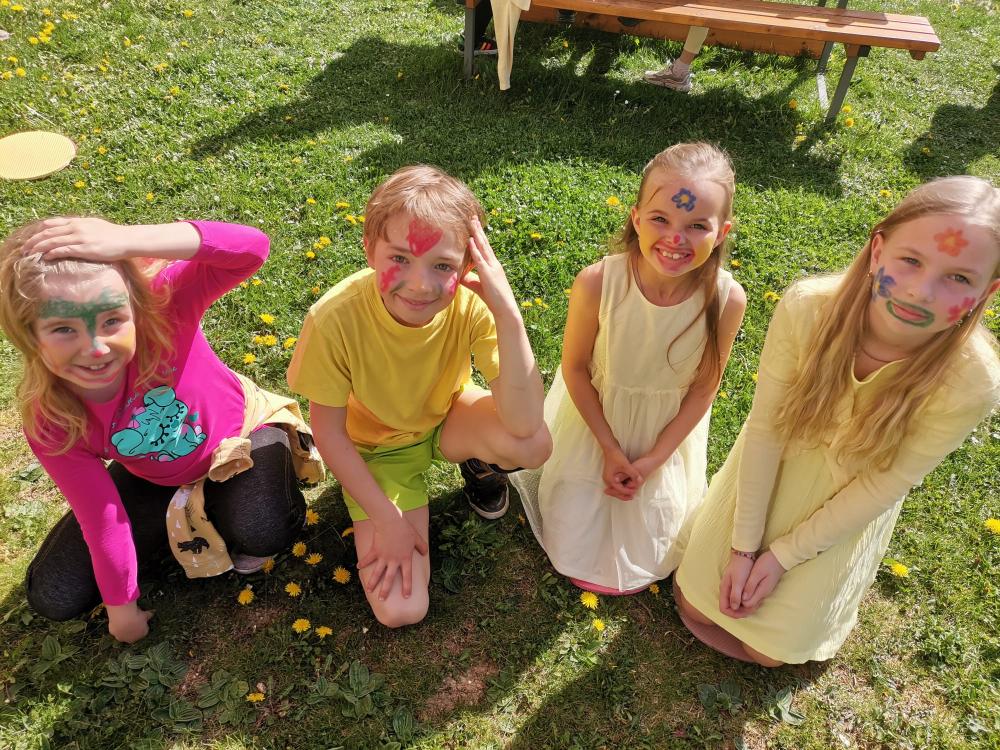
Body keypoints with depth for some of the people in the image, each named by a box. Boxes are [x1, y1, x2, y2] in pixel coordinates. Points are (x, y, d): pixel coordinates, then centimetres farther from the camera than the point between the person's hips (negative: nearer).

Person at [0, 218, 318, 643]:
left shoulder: (162, 307, -35)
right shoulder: (52, 424, -27)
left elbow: (251, 248, -51)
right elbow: (101, 520, -14)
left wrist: (127, 240, -59)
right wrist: (121, 606, -2)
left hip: (240, 433, -2)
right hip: (155, 477, 3)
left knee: (262, 535, -32)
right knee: (53, 597, -1)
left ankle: (211, 508, 5)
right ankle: (189, 517, 15)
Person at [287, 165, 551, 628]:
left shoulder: (472, 303, -29)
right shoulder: (335, 318, -33)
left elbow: (525, 425, -37)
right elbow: (328, 431, -17)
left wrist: (507, 312, -46)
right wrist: (388, 520, -15)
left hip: (449, 417, 2)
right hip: (377, 447, -1)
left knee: (533, 446, -31)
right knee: (400, 610, -12)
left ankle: (481, 466, 6)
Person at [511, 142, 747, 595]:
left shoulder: (727, 300, -27)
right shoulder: (596, 284, -31)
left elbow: (703, 389, -10)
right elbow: (575, 368, -14)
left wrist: (653, 458, -11)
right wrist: (610, 449, -11)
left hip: (668, 432, 1)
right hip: (595, 419, -1)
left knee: (646, 560, 12)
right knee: (572, 548, 9)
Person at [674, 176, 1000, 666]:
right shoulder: (807, 308, -32)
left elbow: (881, 487, -18)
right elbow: (764, 428, -21)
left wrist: (782, 555, -12)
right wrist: (743, 545, -14)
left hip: (844, 507, 0)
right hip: (768, 473, 1)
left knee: (768, 650, 14)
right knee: (695, 606, 15)